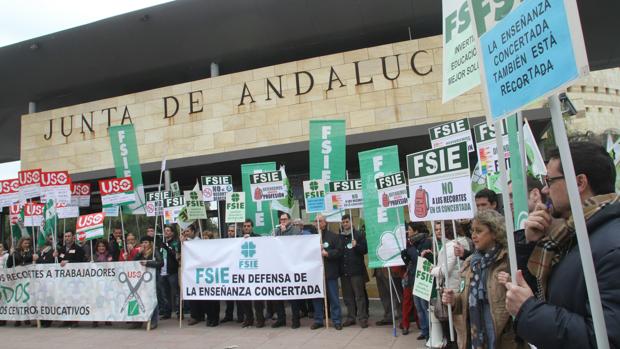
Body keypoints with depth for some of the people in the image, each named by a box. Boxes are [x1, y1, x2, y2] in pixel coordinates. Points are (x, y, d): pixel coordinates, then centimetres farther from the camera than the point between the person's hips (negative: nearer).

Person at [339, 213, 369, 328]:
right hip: (344, 270, 4)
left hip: (356, 270, -4)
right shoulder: (339, 236, 9)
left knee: (359, 295, 0)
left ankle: (363, 318, 6)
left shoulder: (358, 235, -2)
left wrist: (356, 246, -21)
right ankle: (351, 317, 20)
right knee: (347, 296, 11)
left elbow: (365, 250, -5)